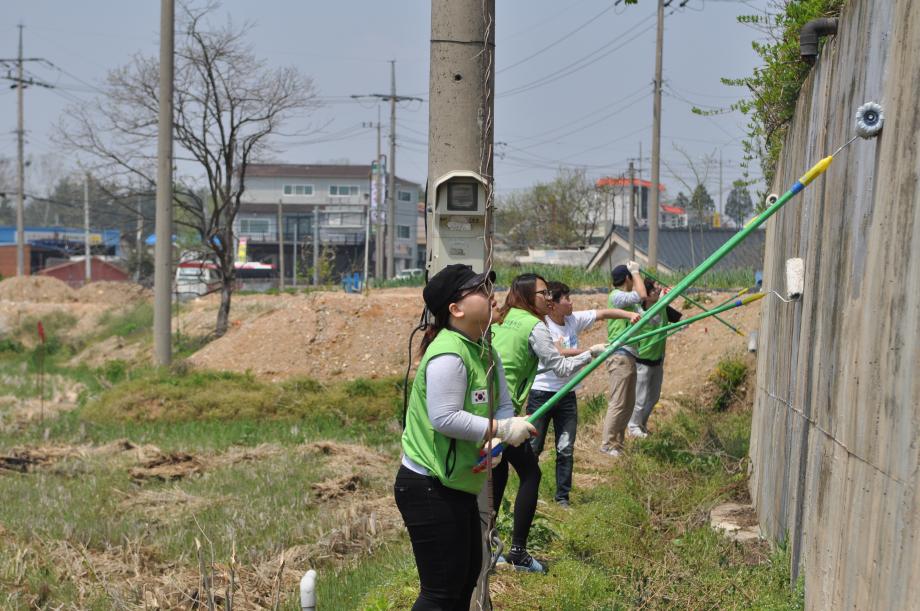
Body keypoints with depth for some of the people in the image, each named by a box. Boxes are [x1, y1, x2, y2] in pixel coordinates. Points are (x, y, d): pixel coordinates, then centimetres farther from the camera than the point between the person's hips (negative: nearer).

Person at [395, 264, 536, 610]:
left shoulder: (485, 353, 9)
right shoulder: (448, 355, -22)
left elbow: (504, 406, 8)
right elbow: (444, 418, -29)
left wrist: (496, 443, -11)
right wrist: (501, 429, -23)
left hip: (458, 487, 10)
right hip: (429, 490, -10)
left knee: (467, 577, 20)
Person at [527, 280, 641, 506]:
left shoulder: (574, 320, 4)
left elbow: (603, 313, 4)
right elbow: (559, 353, -26)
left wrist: (630, 315, -11)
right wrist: (592, 351, -28)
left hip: (567, 395, 6)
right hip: (542, 393, -6)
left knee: (566, 449, 4)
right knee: (532, 447, 1)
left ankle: (562, 497, 12)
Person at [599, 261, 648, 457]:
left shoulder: (629, 301, 20)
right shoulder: (616, 296, -10)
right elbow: (642, 295, -24)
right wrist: (636, 271, -10)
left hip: (629, 356, 10)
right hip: (620, 356, -10)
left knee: (628, 403, 12)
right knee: (618, 403, -10)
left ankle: (617, 443, 18)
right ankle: (608, 445, -6)